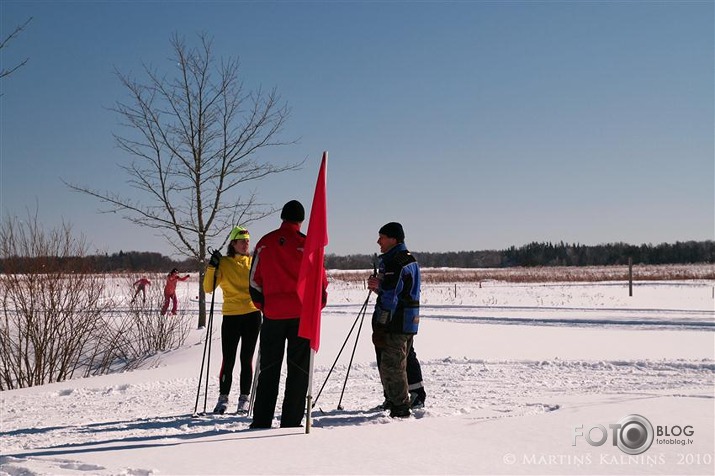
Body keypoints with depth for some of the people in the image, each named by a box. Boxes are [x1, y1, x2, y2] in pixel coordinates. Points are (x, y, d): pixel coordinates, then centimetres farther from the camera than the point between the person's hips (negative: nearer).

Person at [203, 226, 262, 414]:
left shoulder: (254, 262, 9)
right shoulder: (223, 263, 2)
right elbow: (208, 288, -5)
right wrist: (212, 266, -16)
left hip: (252, 315, 2)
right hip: (231, 316, -1)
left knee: (247, 359, 5)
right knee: (228, 360, -1)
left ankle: (244, 398, 13)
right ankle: (223, 397, 12)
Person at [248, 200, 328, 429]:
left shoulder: (265, 243, 4)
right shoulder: (306, 244, -6)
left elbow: (254, 280, 7)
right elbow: (318, 278, -4)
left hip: (272, 313, 3)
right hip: (301, 314, -3)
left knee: (268, 369, 11)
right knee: (298, 369, 4)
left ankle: (261, 421, 10)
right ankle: (291, 422, 4)